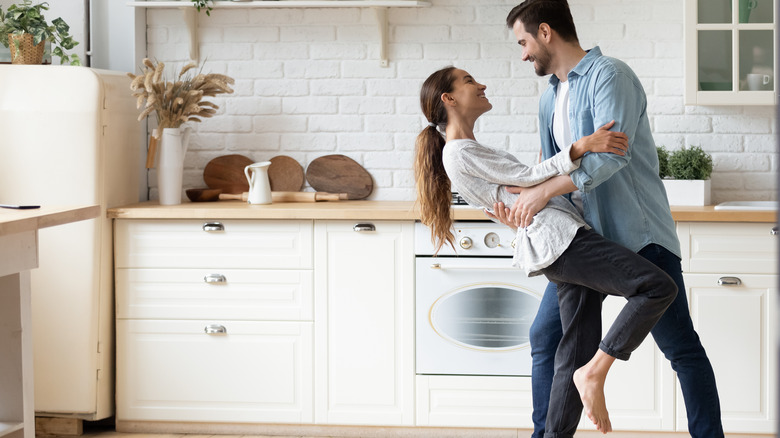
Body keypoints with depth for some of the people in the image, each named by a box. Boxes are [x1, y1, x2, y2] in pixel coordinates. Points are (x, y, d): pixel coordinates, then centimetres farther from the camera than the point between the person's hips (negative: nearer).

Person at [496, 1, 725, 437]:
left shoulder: (609, 75, -12)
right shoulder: (549, 99, 16)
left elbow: (612, 152, -24)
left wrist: (542, 191, -22)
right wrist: (522, 208, 3)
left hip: (640, 235, -8)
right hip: (585, 240, 8)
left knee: (681, 347, -6)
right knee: (546, 337, 7)